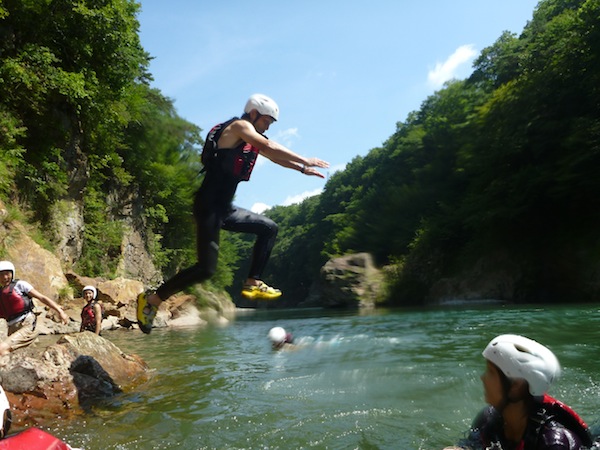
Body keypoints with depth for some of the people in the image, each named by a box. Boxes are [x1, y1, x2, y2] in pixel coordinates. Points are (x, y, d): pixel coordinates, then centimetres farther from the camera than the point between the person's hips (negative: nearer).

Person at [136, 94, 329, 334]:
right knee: (206, 268, -13)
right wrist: (304, 160, -11)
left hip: (224, 209, 10)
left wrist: (302, 169, 16)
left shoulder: (250, 139, 20)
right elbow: (269, 148, -16)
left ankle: (252, 283, 11)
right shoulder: (239, 126, -5)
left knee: (269, 228, 15)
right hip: (208, 207, -10)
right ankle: (152, 299, 0)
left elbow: (273, 156, 25)